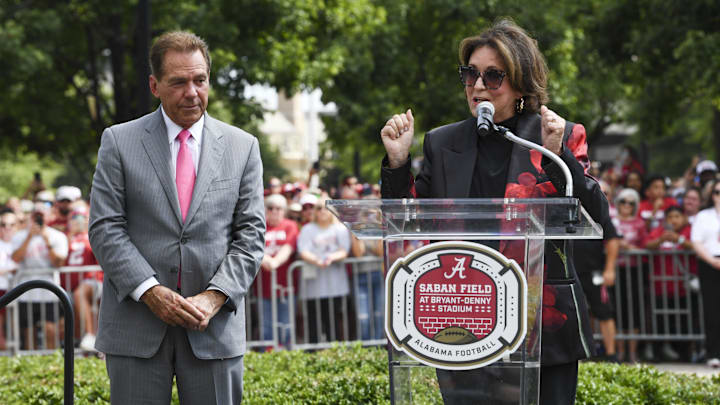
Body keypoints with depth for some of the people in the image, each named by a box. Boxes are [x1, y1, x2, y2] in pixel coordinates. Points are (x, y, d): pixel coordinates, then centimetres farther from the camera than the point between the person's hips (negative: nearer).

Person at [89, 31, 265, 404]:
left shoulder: (242, 147, 9)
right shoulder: (119, 142, 5)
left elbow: (251, 234, 5)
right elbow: (105, 229, -1)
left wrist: (215, 297, -9)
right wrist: (150, 292, -13)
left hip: (215, 326, 1)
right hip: (136, 326, -1)